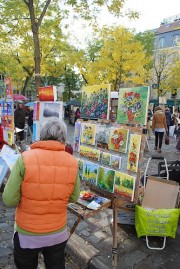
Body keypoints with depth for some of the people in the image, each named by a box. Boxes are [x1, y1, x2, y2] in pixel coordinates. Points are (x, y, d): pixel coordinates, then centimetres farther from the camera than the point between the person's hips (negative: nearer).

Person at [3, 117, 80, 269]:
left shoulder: (25, 158, -21)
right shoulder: (72, 162, -13)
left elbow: (9, 200, -17)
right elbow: (74, 198, -2)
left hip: (26, 234, -1)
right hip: (58, 233, 2)